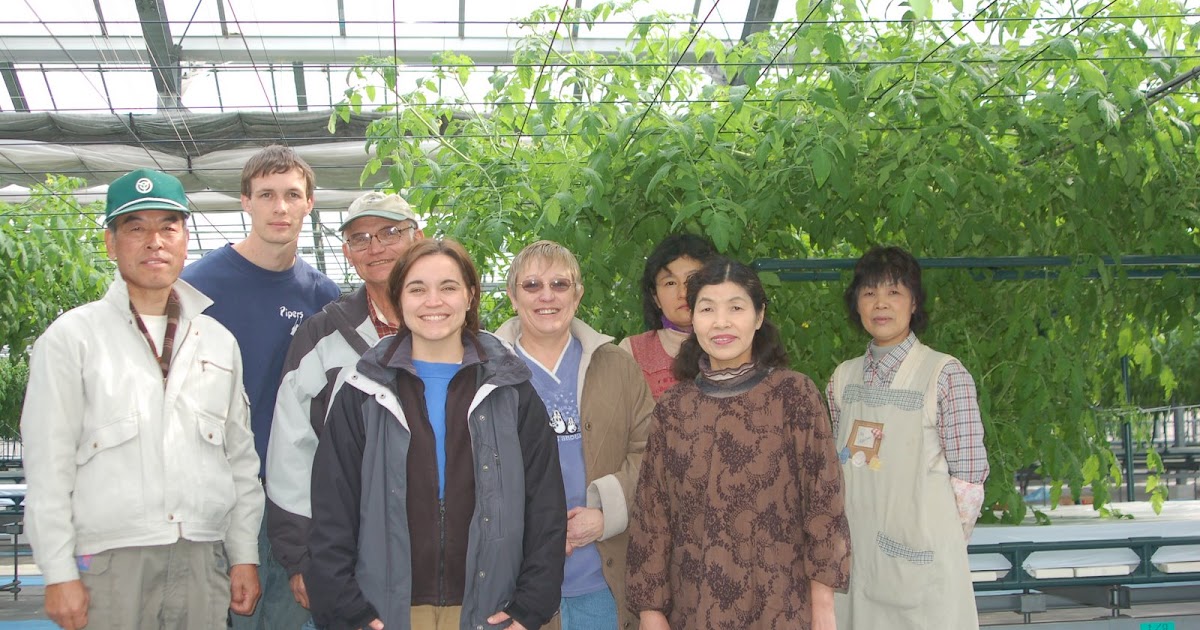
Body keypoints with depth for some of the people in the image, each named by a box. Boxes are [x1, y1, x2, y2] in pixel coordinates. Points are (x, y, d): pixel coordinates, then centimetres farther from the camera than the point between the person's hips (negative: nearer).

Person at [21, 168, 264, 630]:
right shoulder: (71, 338, 1)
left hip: (204, 563, 3)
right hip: (107, 567, -3)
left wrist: (244, 556, 9)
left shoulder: (218, 341, 13)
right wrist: (59, 574, -7)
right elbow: (48, 468, -2)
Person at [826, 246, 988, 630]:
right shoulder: (843, 378, 8)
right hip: (855, 556, 4)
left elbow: (968, 478, -7)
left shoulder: (945, 375, -7)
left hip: (921, 565, -4)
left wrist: (940, 542, -1)